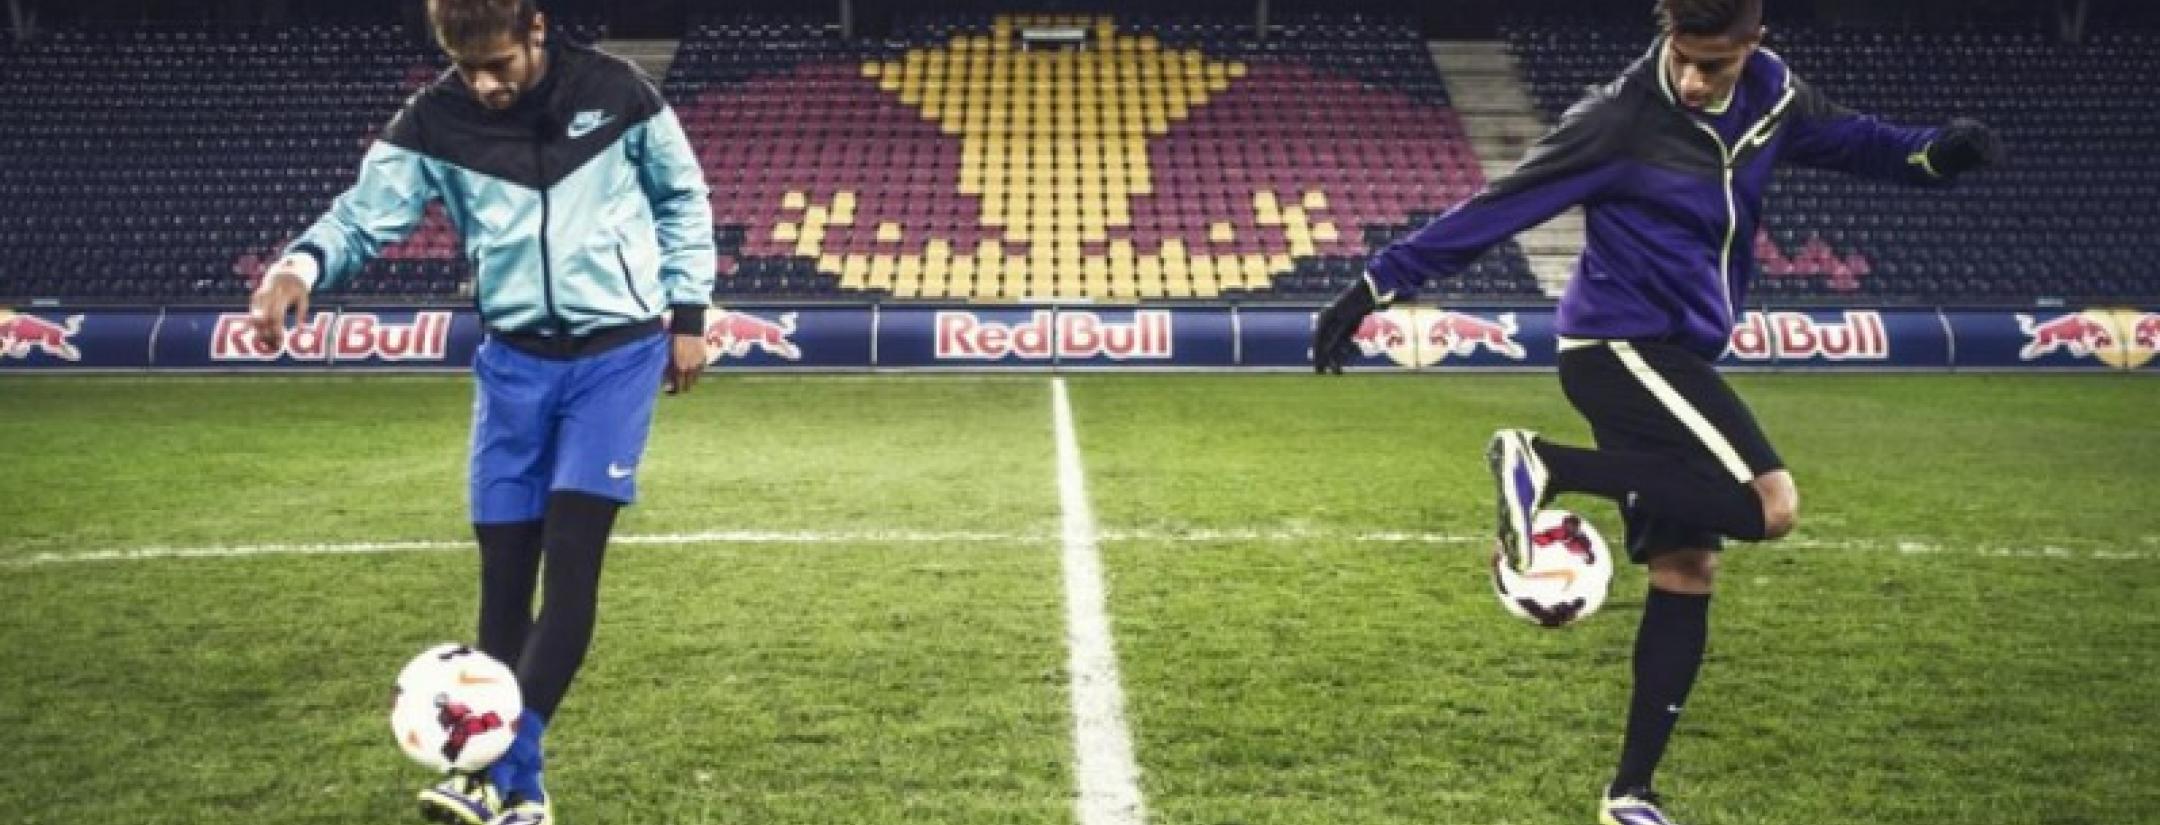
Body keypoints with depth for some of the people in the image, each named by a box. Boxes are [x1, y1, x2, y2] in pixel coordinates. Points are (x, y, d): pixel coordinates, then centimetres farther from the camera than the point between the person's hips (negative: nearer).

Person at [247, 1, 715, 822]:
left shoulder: (615, 92, -7)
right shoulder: (433, 121, -4)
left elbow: (683, 199, 4)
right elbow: (365, 215, -9)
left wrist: (687, 314, 3)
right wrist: (301, 263, -31)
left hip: (617, 351, -3)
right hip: (514, 359, 3)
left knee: (571, 555, -13)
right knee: (503, 561, 3)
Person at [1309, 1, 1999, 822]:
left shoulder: (1773, 96, 6)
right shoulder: (1620, 119, -14)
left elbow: (1850, 139, 24)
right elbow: (1496, 207, -12)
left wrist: (1934, 152, 3)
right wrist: (1376, 287, -13)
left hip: (1672, 355, 8)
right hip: (1619, 347, -8)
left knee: (1687, 568, 6)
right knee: (1771, 507, -21)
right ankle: (1545, 466, -17)